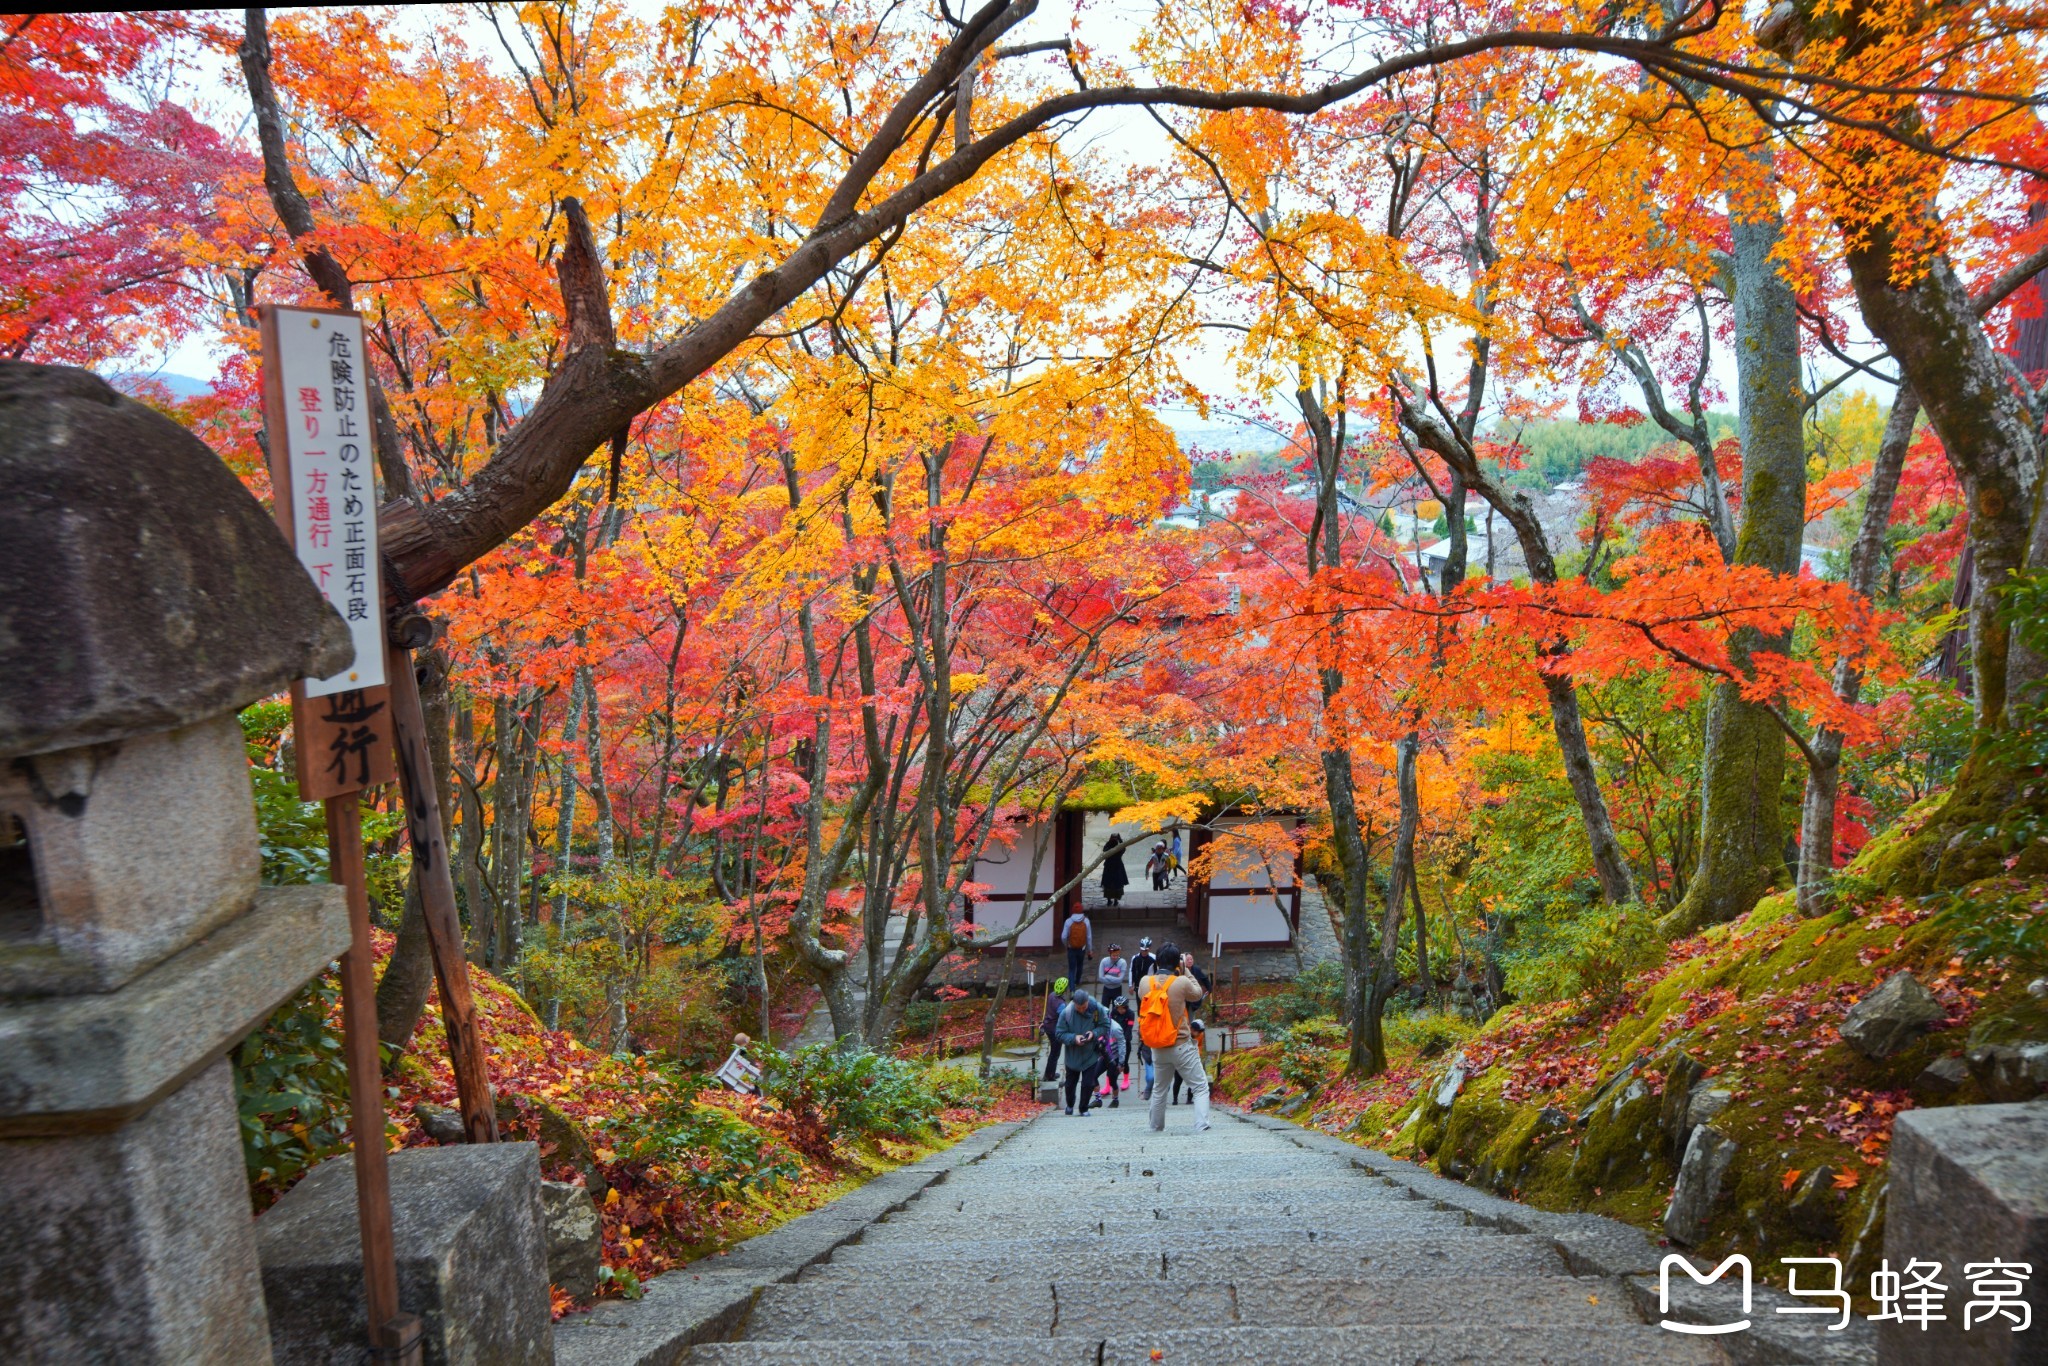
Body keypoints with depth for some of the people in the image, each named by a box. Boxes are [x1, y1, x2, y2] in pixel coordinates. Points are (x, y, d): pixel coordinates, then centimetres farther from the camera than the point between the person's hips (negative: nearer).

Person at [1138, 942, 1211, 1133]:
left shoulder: (1145, 983, -6)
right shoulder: (1181, 982, -17)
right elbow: (1198, 994, 2)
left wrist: (1159, 970, 12)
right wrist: (1185, 971, 6)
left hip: (1158, 1048, 5)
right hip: (1181, 1046, -5)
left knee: (1159, 1089, 24)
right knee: (1201, 1087, 4)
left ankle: (1156, 1127, 34)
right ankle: (1201, 1126, -8)